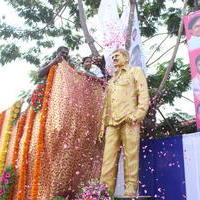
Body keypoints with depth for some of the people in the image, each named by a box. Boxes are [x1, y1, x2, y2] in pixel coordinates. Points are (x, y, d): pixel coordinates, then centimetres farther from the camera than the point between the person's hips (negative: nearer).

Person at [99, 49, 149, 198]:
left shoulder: (136, 71, 15)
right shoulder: (112, 80, 30)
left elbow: (144, 95, 1)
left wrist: (138, 115, -14)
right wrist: (103, 125, 14)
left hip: (129, 121, -5)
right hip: (112, 123, 5)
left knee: (131, 156, -7)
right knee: (108, 158, -3)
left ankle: (130, 192, -4)